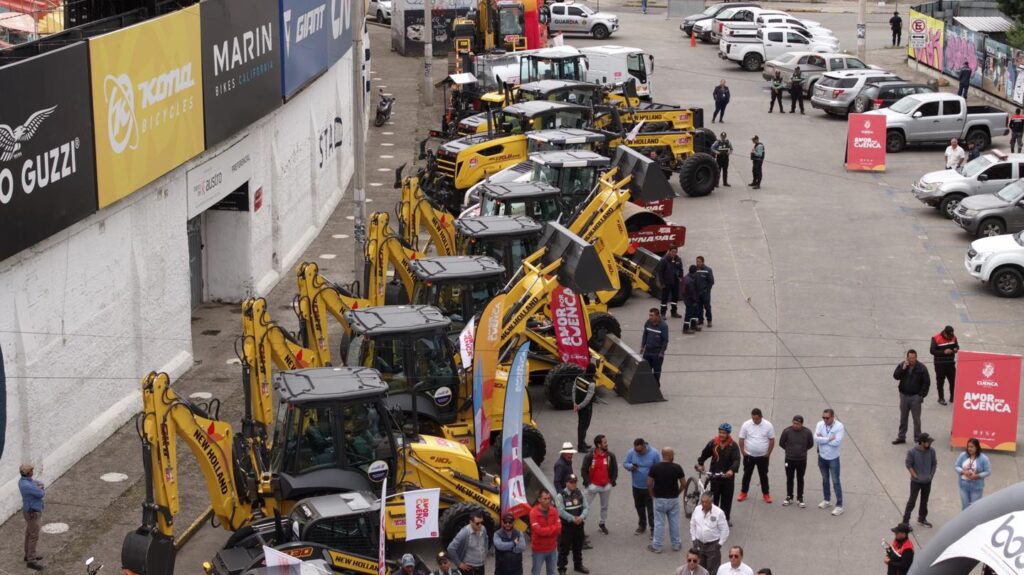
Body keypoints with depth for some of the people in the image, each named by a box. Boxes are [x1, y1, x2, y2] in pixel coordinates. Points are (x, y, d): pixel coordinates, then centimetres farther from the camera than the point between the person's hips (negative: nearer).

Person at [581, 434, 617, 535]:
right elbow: (583, 470, -7)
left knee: (605, 506, 16)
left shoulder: (610, 456, -3)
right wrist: (588, 483, -12)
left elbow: (615, 470, 7)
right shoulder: (590, 456, -14)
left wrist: (612, 482, -1)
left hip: (606, 486, 4)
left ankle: (602, 524, 33)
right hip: (593, 485, -4)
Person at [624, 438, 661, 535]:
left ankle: (653, 528, 9)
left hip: (650, 487, -4)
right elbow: (625, 463, 2)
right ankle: (642, 525, 37)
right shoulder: (631, 453, -10)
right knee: (639, 506, 19)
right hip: (637, 486, 4)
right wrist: (630, 466, -23)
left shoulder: (654, 454, -15)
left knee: (651, 508, -2)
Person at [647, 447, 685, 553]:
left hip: (659, 499, -1)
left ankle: (656, 546, 12)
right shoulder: (677, 468, -12)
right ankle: (676, 544, 23)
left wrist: (652, 495, 8)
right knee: (674, 522, 13)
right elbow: (683, 483, -4)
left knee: (659, 523, 7)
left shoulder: (655, 468, -12)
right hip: (673, 499, 1)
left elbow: (649, 484, -8)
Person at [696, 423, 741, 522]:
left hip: (728, 477, -1)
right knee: (713, 498, 3)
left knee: (727, 499, 8)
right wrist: (700, 464, 5)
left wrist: (732, 470, -37)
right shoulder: (713, 443, -3)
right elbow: (705, 454, 13)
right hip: (714, 476, 1)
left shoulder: (733, 446, -9)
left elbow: (736, 460, -21)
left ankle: (726, 518, 21)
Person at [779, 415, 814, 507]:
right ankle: (789, 498, 24)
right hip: (789, 460, 0)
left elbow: (810, 444, 6)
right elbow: (781, 443, 1)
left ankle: (800, 499, 21)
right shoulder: (787, 431, -15)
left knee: (800, 479, 11)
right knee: (789, 479, 11)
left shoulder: (807, 432, -12)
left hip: (802, 460, 0)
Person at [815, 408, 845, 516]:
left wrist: (823, 439, -19)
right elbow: (816, 439, -18)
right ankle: (827, 500, 36)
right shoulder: (820, 424, -7)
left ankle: (839, 506, 4)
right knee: (825, 480, 20)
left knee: (836, 482, -1)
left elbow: (837, 442, -27)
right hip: (822, 457, 5)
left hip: (833, 459, -5)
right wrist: (829, 439, -25)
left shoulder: (839, 426, -19)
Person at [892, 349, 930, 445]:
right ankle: (901, 437, 23)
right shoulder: (902, 365, 1)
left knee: (916, 418, 2)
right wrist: (903, 368, -20)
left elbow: (927, 382, -5)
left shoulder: (921, 368, -8)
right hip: (904, 396, 3)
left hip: (915, 397, -3)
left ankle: (918, 439, 10)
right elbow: (895, 376, -9)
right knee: (903, 418, 13)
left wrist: (922, 395, -10)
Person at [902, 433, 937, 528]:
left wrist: (931, 475, -2)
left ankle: (922, 519, 34)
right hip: (916, 481, -4)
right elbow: (909, 465, -11)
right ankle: (905, 521, 3)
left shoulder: (931, 451, -5)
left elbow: (934, 464, 6)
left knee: (924, 501, 18)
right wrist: (916, 476, -14)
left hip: (927, 481, 5)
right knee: (912, 501, -3)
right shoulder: (912, 452, -17)